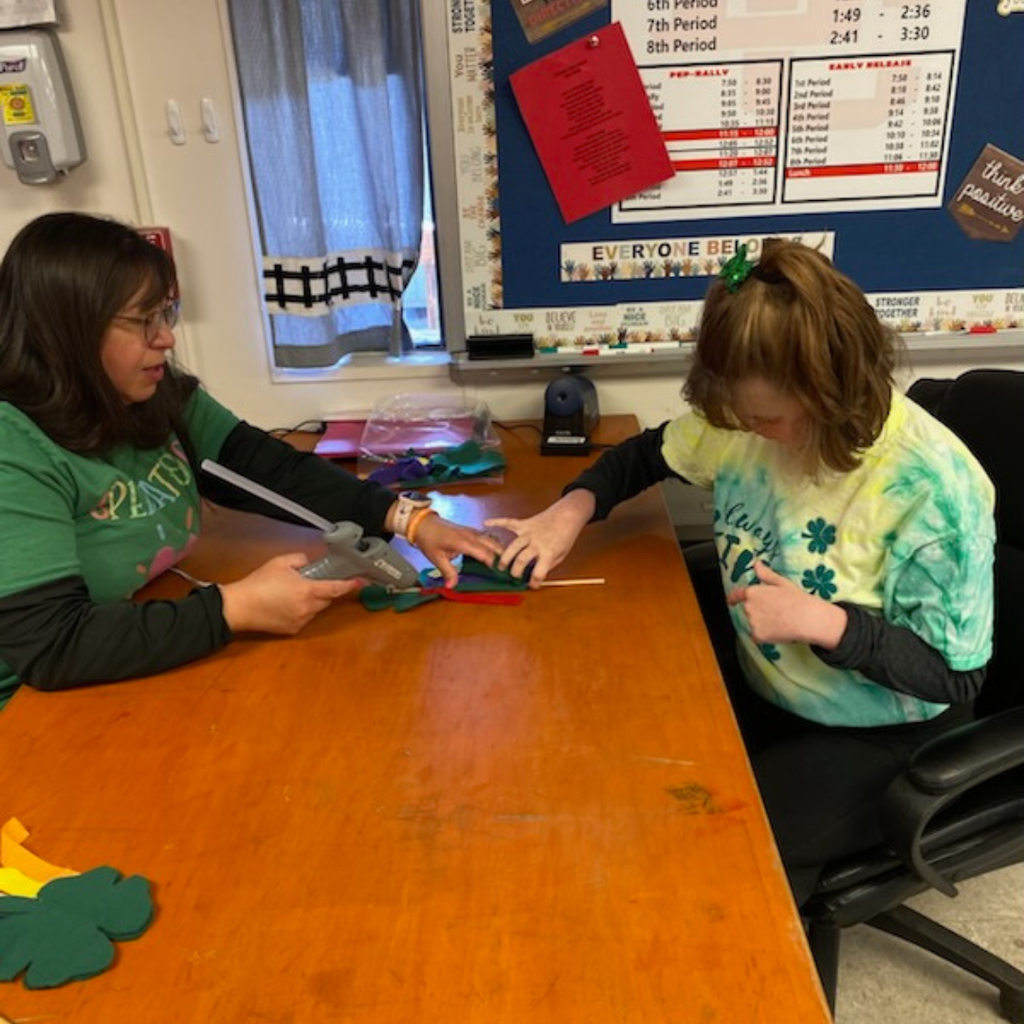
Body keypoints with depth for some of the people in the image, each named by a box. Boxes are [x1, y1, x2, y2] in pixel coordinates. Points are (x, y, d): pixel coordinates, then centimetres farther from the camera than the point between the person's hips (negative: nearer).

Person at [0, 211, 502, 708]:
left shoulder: (163, 398, 0)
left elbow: (271, 470, -2)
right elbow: (49, 647, -27)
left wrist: (409, 519, -12)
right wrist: (237, 608, -30)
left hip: (161, 683, 6)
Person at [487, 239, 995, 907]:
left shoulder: (933, 487, -29)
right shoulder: (749, 419, -13)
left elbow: (956, 678, -22)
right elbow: (649, 453, 6)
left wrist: (823, 623, -34)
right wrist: (574, 507, -12)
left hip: (873, 735, -5)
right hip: (754, 675, 6)